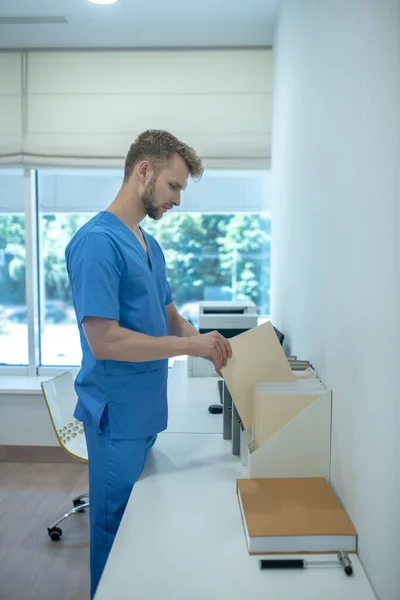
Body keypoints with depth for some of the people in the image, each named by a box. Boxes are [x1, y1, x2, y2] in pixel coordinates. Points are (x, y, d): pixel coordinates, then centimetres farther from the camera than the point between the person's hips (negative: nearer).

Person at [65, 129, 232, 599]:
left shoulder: (149, 245, 9)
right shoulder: (98, 241, -20)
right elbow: (104, 341, -25)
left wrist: (209, 344, -2)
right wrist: (191, 346, -19)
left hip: (148, 410, 9)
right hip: (117, 417, -9)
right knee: (114, 532, 11)